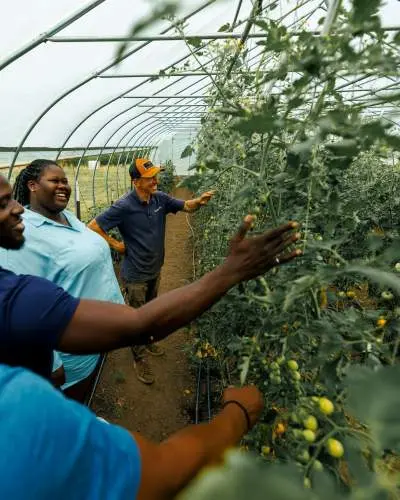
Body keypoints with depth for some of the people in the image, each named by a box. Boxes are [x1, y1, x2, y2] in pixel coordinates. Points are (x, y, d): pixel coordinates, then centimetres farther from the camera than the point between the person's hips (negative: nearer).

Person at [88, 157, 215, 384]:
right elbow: (93, 227, -19)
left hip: (155, 269, 6)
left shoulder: (160, 198, -6)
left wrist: (199, 201, -21)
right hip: (135, 274, -6)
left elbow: (186, 206, 0)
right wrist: (115, 245, -14)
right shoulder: (124, 206, -23)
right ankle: (140, 359, 32)